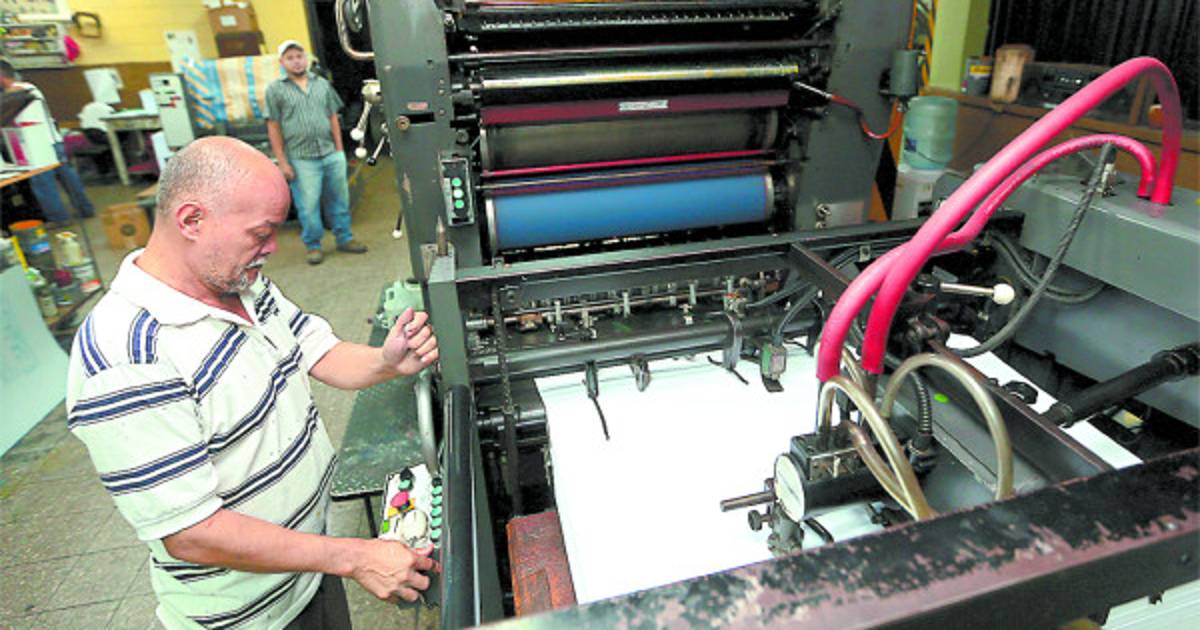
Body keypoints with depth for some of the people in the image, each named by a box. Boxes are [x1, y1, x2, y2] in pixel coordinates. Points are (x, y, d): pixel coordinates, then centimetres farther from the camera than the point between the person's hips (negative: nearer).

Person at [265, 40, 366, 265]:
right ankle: (313, 246, 13)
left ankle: (344, 238, 22)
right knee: (308, 205, 0)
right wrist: (282, 162, -6)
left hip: (331, 155, 3)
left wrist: (339, 150, 8)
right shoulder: (275, 90, 2)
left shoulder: (322, 84, 13)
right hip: (302, 160, -3)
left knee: (339, 199, 9)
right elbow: (273, 128, -1)